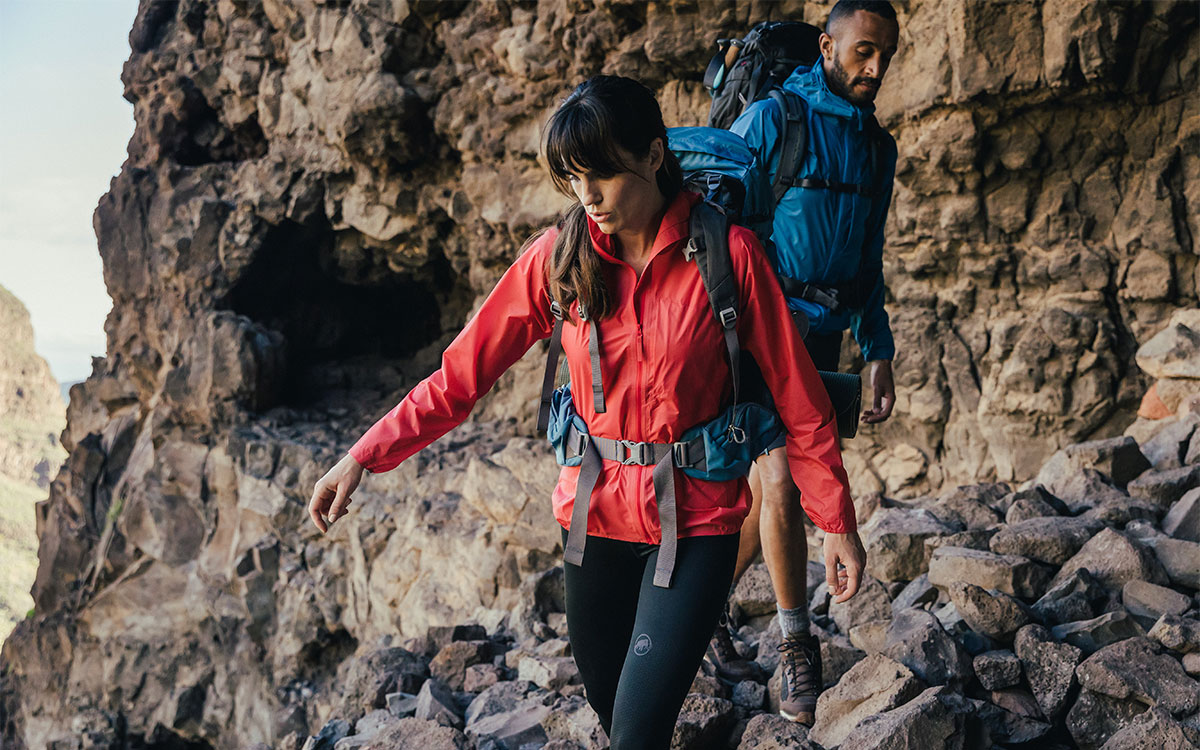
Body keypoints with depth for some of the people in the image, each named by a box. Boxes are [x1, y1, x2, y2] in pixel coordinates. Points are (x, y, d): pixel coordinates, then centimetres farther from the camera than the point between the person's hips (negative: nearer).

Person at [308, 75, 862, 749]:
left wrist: (838, 523, -3)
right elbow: (463, 373, -2)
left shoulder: (727, 252, -11)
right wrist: (364, 458, -10)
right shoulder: (559, 257, -4)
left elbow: (798, 396, -6)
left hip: (696, 519, -3)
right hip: (596, 510, 3)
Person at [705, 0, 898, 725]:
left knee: (767, 494, 10)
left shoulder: (877, 147, 14)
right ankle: (799, 649, -9)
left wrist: (880, 354, 14)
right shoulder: (771, 121, -6)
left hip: (822, 339, 6)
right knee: (782, 481, -19)